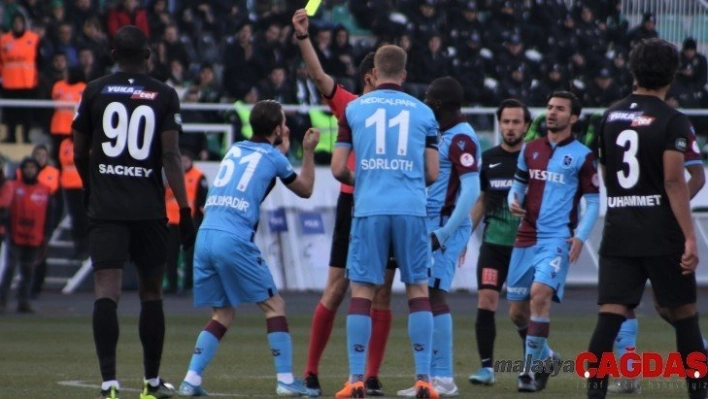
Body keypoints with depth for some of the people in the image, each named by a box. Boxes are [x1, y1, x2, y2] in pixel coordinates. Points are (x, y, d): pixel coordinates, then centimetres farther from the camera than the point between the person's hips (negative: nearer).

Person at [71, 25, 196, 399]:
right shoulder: (164, 96, 1)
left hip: (105, 209, 0)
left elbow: (79, 152, 11)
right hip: (149, 210, 0)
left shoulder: (94, 92, 4)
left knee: (106, 291, -7)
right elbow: (171, 156, -6)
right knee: (151, 292, 14)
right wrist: (184, 208, -3)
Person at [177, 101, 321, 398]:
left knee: (222, 314, 15)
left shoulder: (235, 150, 21)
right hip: (234, 240, -6)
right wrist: (308, 152, 32)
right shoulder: (273, 157, 7)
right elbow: (305, 190, 22)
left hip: (205, 236, 6)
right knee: (274, 305, 4)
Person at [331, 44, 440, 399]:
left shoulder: (354, 109, 8)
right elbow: (432, 173, 9)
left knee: (361, 291, 3)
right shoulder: (423, 112, 10)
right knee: (418, 290, 7)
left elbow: (338, 169, 6)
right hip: (411, 208, 0)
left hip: (369, 209, 0)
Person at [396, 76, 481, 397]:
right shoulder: (445, 135, 17)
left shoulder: (461, 138, -13)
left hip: (445, 226, -10)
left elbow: (471, 191, -20)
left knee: (434, 296, -12)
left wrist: (444, 233, -22)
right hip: (431, 226, 10)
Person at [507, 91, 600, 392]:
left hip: (558, 238, -5)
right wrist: (514, 201, -3)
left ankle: (532, 368, -19)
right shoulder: (530, 149, 12)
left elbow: (593, 203, 1)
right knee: (517, 311, 7)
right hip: (526, 238, 5)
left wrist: (580, 237, -11)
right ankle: (544, 355, 33)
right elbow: (518, 185, 21)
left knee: (540, 293, -26)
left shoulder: (582, 156, 0)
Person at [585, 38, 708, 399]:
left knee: (610, 315, -1)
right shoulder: (672, 121, -8)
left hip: (618, 232, 4)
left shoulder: (611, 117, 9)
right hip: (662, 233, -4)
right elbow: (674, 181, -15)